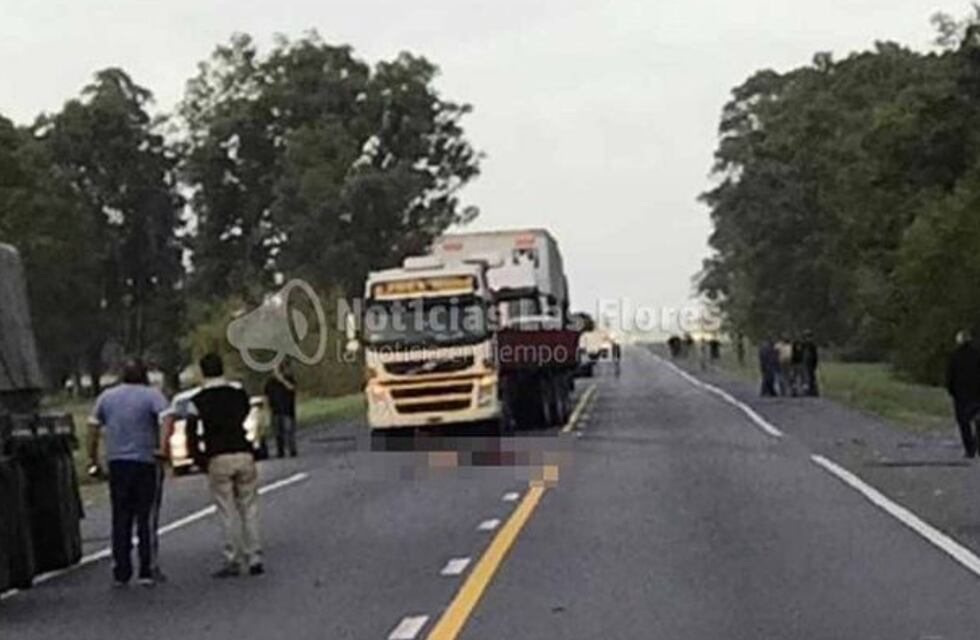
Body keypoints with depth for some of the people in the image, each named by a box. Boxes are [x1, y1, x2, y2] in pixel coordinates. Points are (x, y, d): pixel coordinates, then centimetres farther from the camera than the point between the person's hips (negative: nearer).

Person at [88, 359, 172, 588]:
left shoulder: (106, 397, 10)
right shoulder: (152, 395, -3)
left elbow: (93, 428, 11)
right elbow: (167, 419, -20)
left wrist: (93, 458, 16)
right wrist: (164, 445, -20)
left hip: (116, 462, 4)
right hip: (146, 461, -3)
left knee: (120, 519, 9)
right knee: (147, 518, 3)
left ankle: (120, 573, 10)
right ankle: (148, 571, 1)